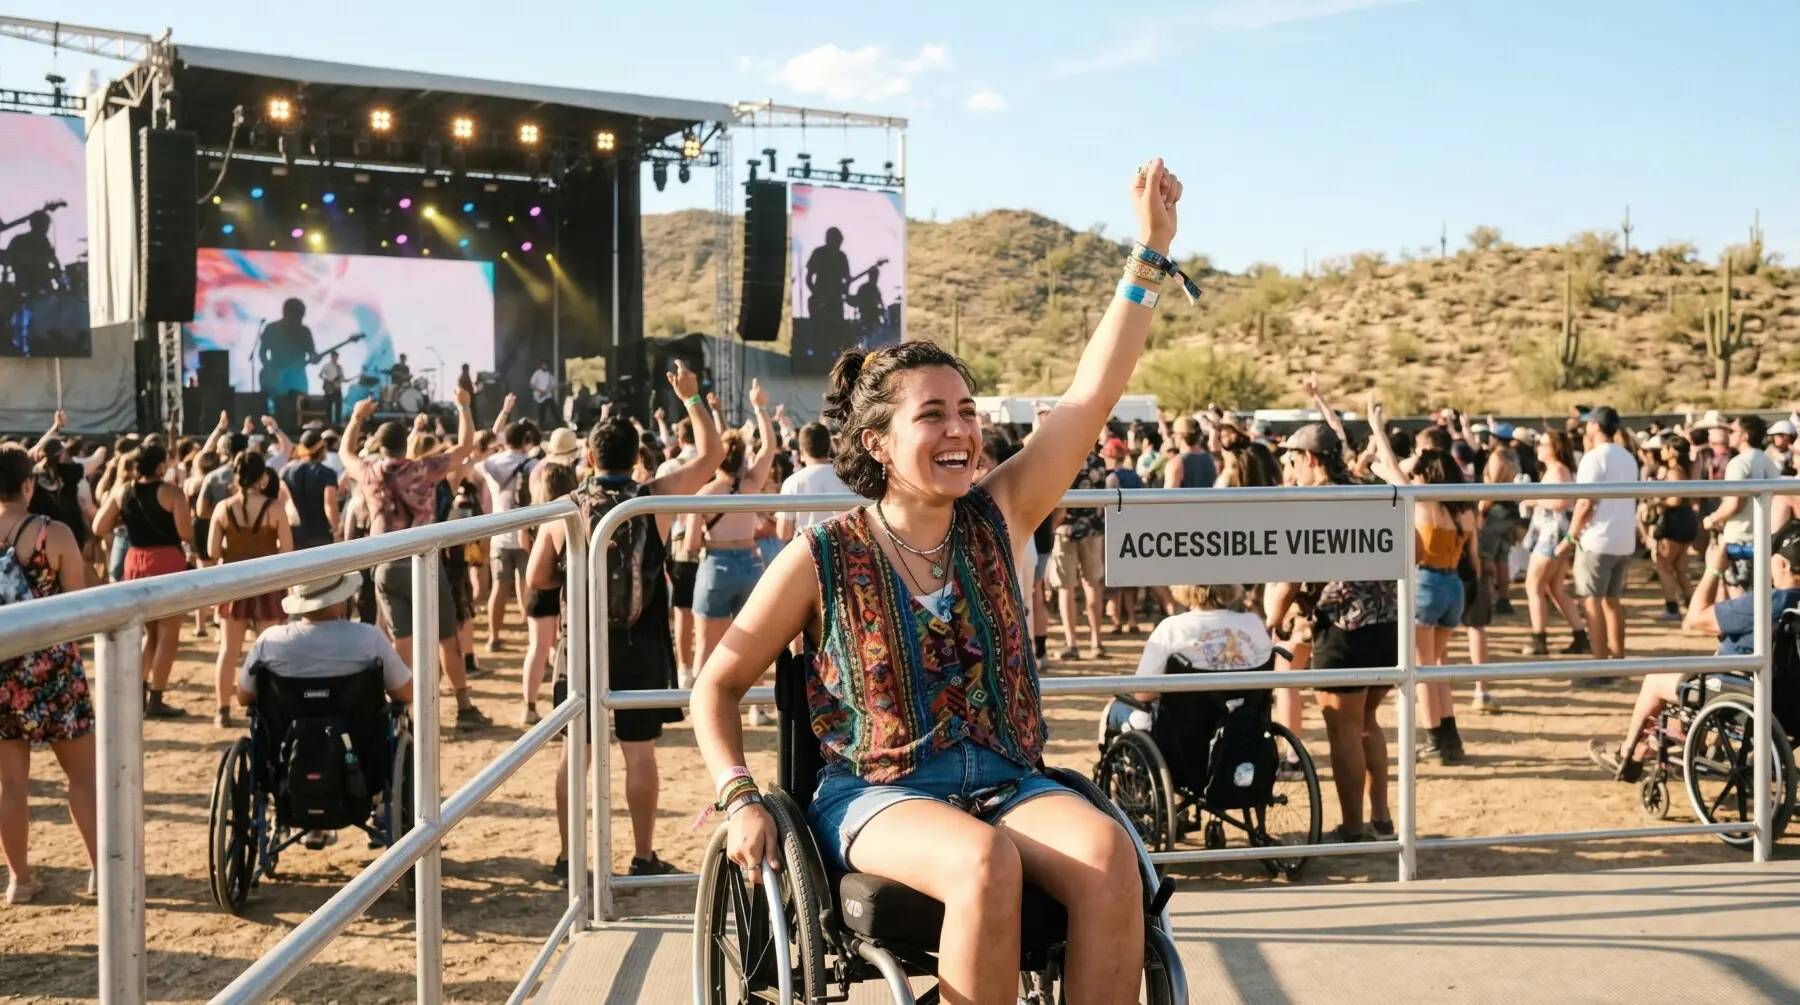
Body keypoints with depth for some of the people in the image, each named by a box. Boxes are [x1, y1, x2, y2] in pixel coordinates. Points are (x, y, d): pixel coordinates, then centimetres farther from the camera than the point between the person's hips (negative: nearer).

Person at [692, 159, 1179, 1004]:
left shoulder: (997, 519, 4)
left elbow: (1093, 395, -4)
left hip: (1003, 780, 3)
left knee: (1108, 852, -29)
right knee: (983, 862, -36)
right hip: (876, 793, -3)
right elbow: (717, 685, 6)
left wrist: (1150, 247, -9)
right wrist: (739, 800, -9)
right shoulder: (820, 560, -3)